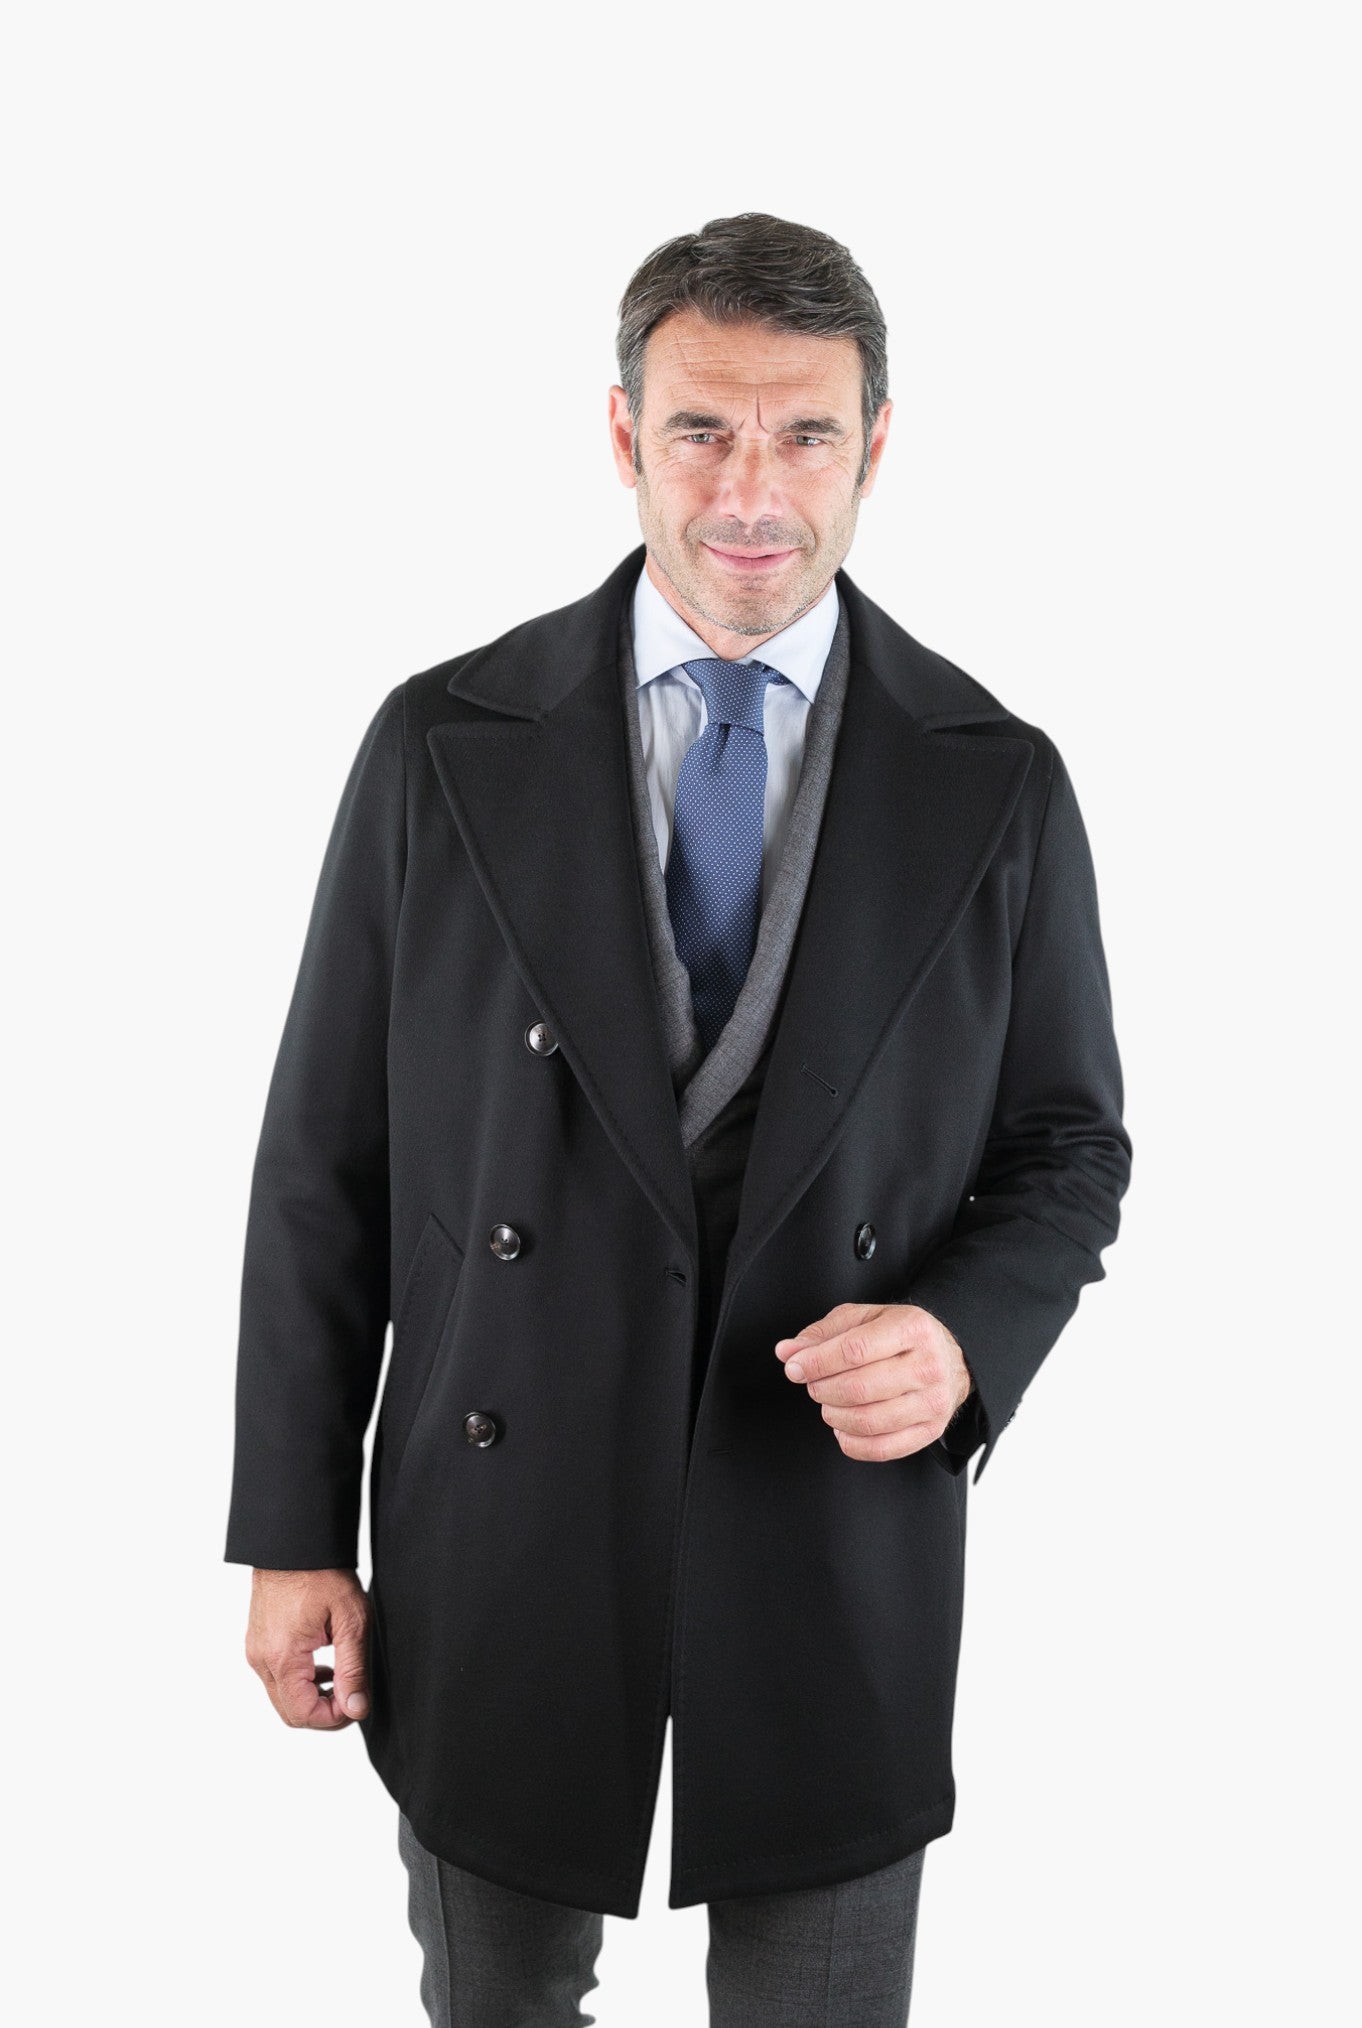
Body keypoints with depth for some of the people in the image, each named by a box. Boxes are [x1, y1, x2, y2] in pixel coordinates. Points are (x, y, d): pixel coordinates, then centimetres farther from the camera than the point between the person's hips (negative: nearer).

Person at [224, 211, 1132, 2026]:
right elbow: (324, 1156, -2)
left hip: (836, 1550, 0)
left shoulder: (999, 785, -4)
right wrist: (292, 1530, -2)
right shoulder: (440, 749, -6)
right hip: (500, 1532, 0)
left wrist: (965, 1339, -18)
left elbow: (1067, 1145, 4)